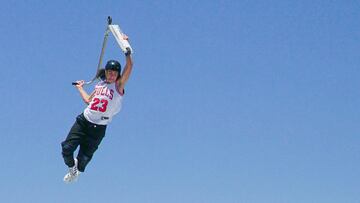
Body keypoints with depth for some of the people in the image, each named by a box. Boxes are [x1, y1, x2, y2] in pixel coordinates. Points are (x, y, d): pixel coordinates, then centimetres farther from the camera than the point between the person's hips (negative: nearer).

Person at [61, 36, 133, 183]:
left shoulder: (118, 86, -4)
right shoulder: (100, 85, 12)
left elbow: (129, 67, -17)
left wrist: (127, 50, -24)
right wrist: (80, 88, 37)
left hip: (98, 128, -4)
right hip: (83, 121, 4)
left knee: (83, 160, 0)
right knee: (66, 148, -6)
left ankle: (77, 169, 37)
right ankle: (72, 167, 26)